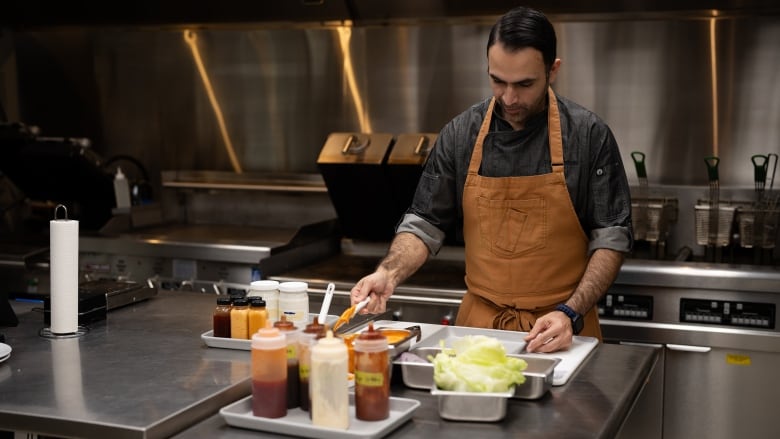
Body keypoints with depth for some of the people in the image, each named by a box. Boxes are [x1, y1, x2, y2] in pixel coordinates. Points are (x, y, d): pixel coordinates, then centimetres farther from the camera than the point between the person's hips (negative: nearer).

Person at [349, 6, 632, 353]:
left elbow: (611, 239, -5)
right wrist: (389, 273, -14)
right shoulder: (460, 134, -1)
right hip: (479, 323, 2)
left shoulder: (589, 136, -7)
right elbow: (425, 224, 4)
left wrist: (570, 314, -16)